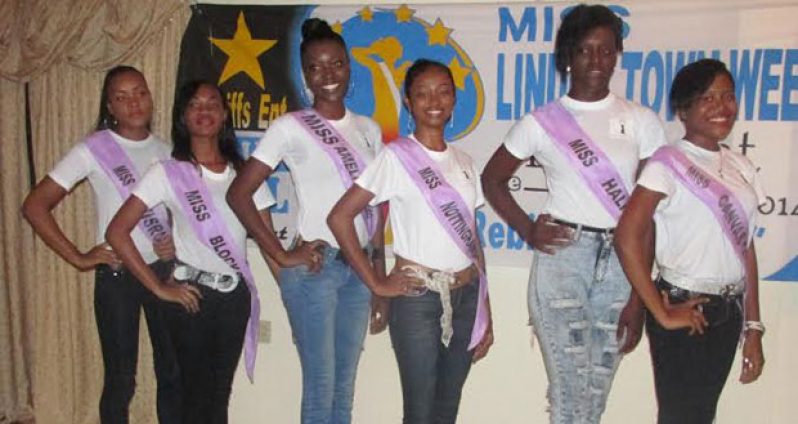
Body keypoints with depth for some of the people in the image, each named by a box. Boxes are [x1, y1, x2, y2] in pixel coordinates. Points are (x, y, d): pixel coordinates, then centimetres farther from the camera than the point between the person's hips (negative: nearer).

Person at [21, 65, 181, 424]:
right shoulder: (93, 149, -7)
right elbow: (34, 206, -8)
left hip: (165, 272, 3)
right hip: (118, 276, -3)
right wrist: (78, 258, -11)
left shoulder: (166, 150, 4)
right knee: (120, 379, 6)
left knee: (173, 371, 9)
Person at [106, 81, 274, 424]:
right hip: (192, 296, -3)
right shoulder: (168, 172, -7)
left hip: (236, 295, 3)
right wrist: (159, 288, -11)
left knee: (221, 392, 14)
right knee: (197, 391, 8)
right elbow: (116, 233, -11)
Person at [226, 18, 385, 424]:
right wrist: (283, 256, -12)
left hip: (360, 268, 5)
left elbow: (375, 212, 12)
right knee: (321, 387, 1)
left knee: (344, 389, 12)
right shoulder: (290, 127, -5)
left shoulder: (368, 129, 10)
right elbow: (238, 193, -9)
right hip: (314, 268, -5)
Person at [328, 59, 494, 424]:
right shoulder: (396, 156, -7)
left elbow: (472, 240, 12)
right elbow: (339, 217, -12)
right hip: (418, 299, -5)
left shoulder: (464, 162, 10)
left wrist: (485, 313, 11)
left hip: (467, 297, 5)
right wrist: (376, 283, -12)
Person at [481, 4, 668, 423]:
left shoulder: (641, 121, 4)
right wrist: (527, 231, -1)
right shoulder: (541, 122, 1)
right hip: (561, 257, -2)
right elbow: (492, 180, 13)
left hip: (621, 263, 2)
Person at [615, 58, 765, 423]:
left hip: (729, 312, 6)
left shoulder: (740, 167, 7)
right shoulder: (669, 164, -13)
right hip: (686, 312, -6)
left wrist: (753, 327, 9)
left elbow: (746, 249, 10)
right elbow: (628, 238, -21)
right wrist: (662, 315, -18)